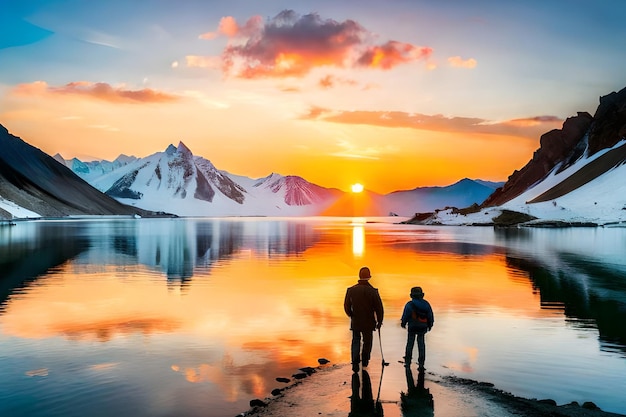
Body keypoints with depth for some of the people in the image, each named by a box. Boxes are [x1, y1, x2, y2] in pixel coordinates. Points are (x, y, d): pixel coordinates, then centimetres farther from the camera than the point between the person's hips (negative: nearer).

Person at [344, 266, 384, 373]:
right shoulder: (373, 291, -14)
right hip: (368, 322, -1)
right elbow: (379, 308, -10)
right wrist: (379, 321, 3)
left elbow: (347, 306, 3)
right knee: (367, 342, 17)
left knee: (356, 341, 14)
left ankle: (355, 362, -3)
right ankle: (365, 361, 31)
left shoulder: (351, 290, -7)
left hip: (355, 322, 1)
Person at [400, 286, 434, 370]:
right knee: (421, 345, 10)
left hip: (412, 327, -2)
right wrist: (430, 325, 19)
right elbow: (430, 316, 5)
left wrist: (403, 323, 10)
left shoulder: (410, 305, -14)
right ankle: (421, 364, 10)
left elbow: (405, 316, -8)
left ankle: (407, 362, 16)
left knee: (410, 344, 13)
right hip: (423, 327, 3)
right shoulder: (426, 304, -2)